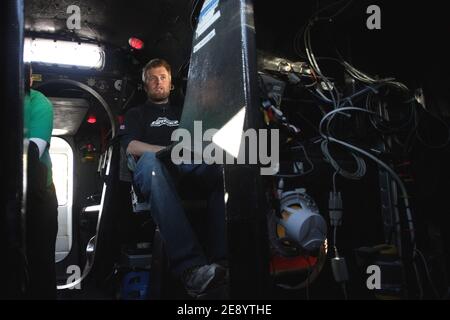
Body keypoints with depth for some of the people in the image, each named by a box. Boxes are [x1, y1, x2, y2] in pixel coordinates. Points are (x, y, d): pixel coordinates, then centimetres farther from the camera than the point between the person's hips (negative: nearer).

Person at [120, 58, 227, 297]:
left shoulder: (183, 112, 36)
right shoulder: (137, 114, 28)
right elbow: (131, 146, 7)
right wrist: (170, 150, -11)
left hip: (188, 166, 3)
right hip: (157, 168, -2)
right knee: (149, 160, -41)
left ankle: (222, 258, -45)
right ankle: (189, 266, -55)